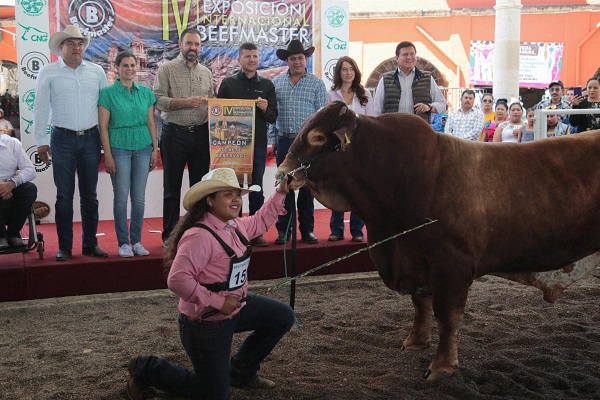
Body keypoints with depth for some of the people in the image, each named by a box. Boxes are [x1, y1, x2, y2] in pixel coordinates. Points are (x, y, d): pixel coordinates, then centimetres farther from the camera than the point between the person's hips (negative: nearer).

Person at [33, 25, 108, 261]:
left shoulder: (97, 72, 9)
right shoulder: (48, 73, 3)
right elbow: (41, 108, 2)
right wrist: (41, 141, -2)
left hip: (91, 138, 2)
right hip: (63, 138, -2)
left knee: (90, 195, 8)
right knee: (64, 196, 0)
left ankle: (90, 244, 17)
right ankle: (64, 247, 9)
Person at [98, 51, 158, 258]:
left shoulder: (145, 92, 9)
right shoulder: (108, 93, -2)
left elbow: (151, 123, 12)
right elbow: (103, 126, -5)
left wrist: (155, 149, 6)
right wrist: (108, 155, -10)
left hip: (143, 148, 3)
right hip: (119, 147, -3)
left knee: (139, 198, 5)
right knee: (121, 197, -2)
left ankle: (136, 241, 15)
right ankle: (123, 243, 8)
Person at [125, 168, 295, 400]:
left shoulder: (235, 225, 2)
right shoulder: (199, 236, -29)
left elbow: (260, 222, 24)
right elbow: (177, 280, -34)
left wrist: (280, 193, 16)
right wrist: (217, 302, -30)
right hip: (205, 323, -9)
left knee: (283, 317, 9)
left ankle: (242, 372, 24)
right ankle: (146, 369, 17)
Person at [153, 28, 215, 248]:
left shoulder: (206, 72, 14)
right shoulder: (167, 69, 1)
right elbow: (157, 99, -9)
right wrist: (184, 102, -19)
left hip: (201, 133, 4)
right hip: (174, 133, -4)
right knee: (172, 187, 2)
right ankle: (169, 235, 10)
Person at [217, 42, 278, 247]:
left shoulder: (267, 85, 9)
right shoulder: (228, 83, 5)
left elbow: (273, 117, 7)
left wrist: (265, 109, -14)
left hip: (258, 144, 1)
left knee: (256, 189, 5)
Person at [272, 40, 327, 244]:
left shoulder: (316, 83, 4)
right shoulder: (276, 83, 9)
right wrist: (274, 140, 6)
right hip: (285, 141, 2)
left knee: (307, 186, 3)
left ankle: (307, 229, 12)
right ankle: (283, 230, 10)